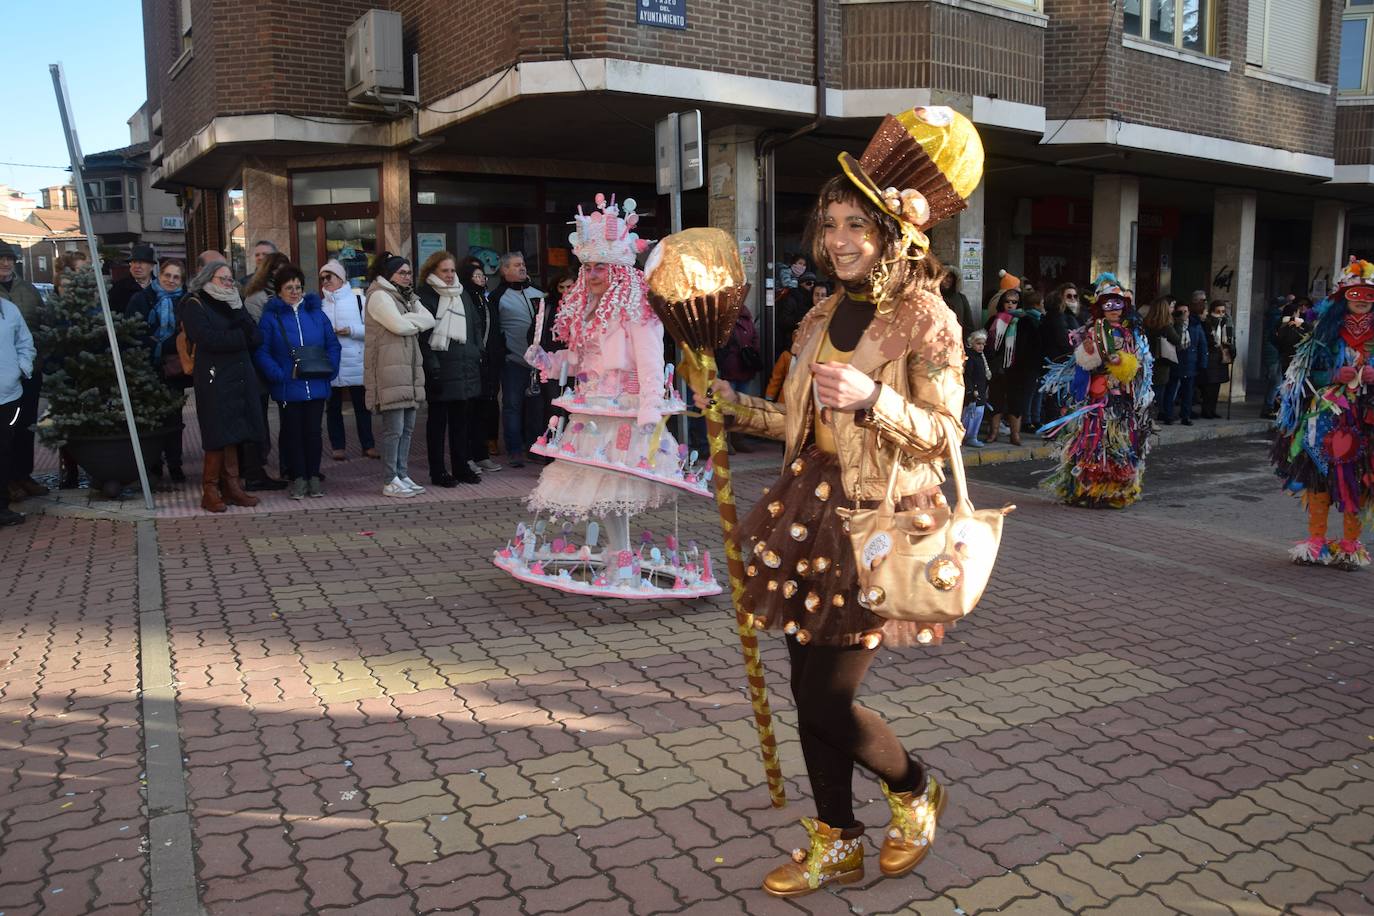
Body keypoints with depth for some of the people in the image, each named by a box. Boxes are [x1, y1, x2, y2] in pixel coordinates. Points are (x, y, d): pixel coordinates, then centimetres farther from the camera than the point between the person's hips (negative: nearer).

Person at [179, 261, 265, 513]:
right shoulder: (194, 305, 1)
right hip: (214, 379, -5)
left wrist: (238, 310, -4)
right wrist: (241, 337, -4)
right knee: (219, 436, -7)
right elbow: (208, 339, -15)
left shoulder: (232, 304, 19)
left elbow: (256, 338, 7)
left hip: (240, 378, 5)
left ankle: (231, 486, 9)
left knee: (233, 435, 4)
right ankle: (210, 490, 1)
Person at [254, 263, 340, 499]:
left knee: (313, 431, 6)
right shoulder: (270, 316, 0)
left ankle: (314, 476, 16)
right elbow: (261, 351, -5)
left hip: (316, 386, 2)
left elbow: (333, 344, 10)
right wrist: (279, 374, -17)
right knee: (292, 432, 6)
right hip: (287, 388, -2)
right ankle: (297, 478, 14)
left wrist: (330, 369, -4)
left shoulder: (316, 313, 8)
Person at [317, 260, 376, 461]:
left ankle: (368, 444, 16)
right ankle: (337, 446, 19)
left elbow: (371, 329, -3)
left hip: (356, 362, -2)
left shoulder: (358, 299, 0)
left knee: (362, 405, 7)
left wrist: (351, 330, -15)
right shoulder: (320, 303, 7)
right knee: (333, 407, 9)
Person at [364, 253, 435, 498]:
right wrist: (417, 321, 1)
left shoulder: (407, 297, 22)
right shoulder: (379, 296, -5)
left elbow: (430, 320, 9)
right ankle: (390, 482, -3)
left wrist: (409, 320, -6)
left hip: (409, 369, 9)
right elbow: (399, 325, -18)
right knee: (394, 428, -8)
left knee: (407, 427, 10)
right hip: (389, 370, -9)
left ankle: (402, 475, 17)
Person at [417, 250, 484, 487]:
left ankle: (461, 467, 19)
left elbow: (476, 327, 19)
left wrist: (478, 356, 10)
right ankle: (438, 471, 8)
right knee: (438, 420, 2)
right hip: (441, 370, -6)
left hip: (466, 369, 6)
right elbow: (423, 336, -11)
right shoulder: (425, 297, -5)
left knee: (462, 419, 10)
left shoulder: (464, 294, 15)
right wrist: (432, 367, -17)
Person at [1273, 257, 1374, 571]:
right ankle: (1316, 542, 13)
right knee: (1319, 475, 2)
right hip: (1326, 415, 1)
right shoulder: (1328, 330, 5)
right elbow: (1308, 372, 4)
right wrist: (1337, 376, -12)